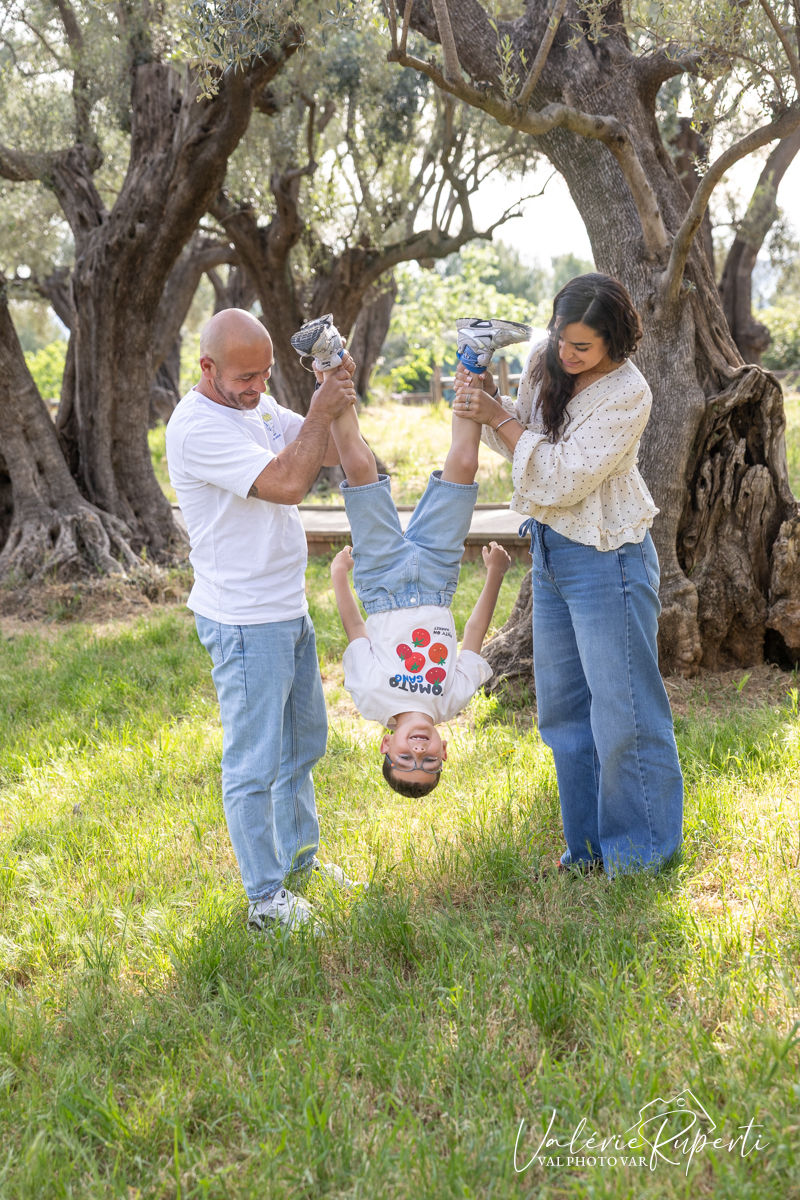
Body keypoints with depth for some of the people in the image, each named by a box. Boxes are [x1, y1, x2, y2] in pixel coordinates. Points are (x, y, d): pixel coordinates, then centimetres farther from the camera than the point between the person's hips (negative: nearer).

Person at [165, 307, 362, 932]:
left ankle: (299, 856, 38)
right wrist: (319, 411, -18)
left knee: (302, 744, 21)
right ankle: (266, 898, 10)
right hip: (244, 621, -10)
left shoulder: (259, 407, 9)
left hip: (289, 609, 10)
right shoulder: (197, 427, -20)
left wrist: (338, 399, -8)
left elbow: (334, 452, 8)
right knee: (255, 764, -1)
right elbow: (287, 483, -27)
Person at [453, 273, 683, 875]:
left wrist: (498, 418, -22)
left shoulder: (628, 394, -21)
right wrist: (489, 400, -8)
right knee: (563, 708, 15)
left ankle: (643, 856, 17)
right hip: (550, 547, 8)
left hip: (607, 558, -8)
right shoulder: (545, 360, -1)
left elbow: (563, 478, -24)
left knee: (623, 707, 0)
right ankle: (589, 847, 30)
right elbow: (524, 433, 10)